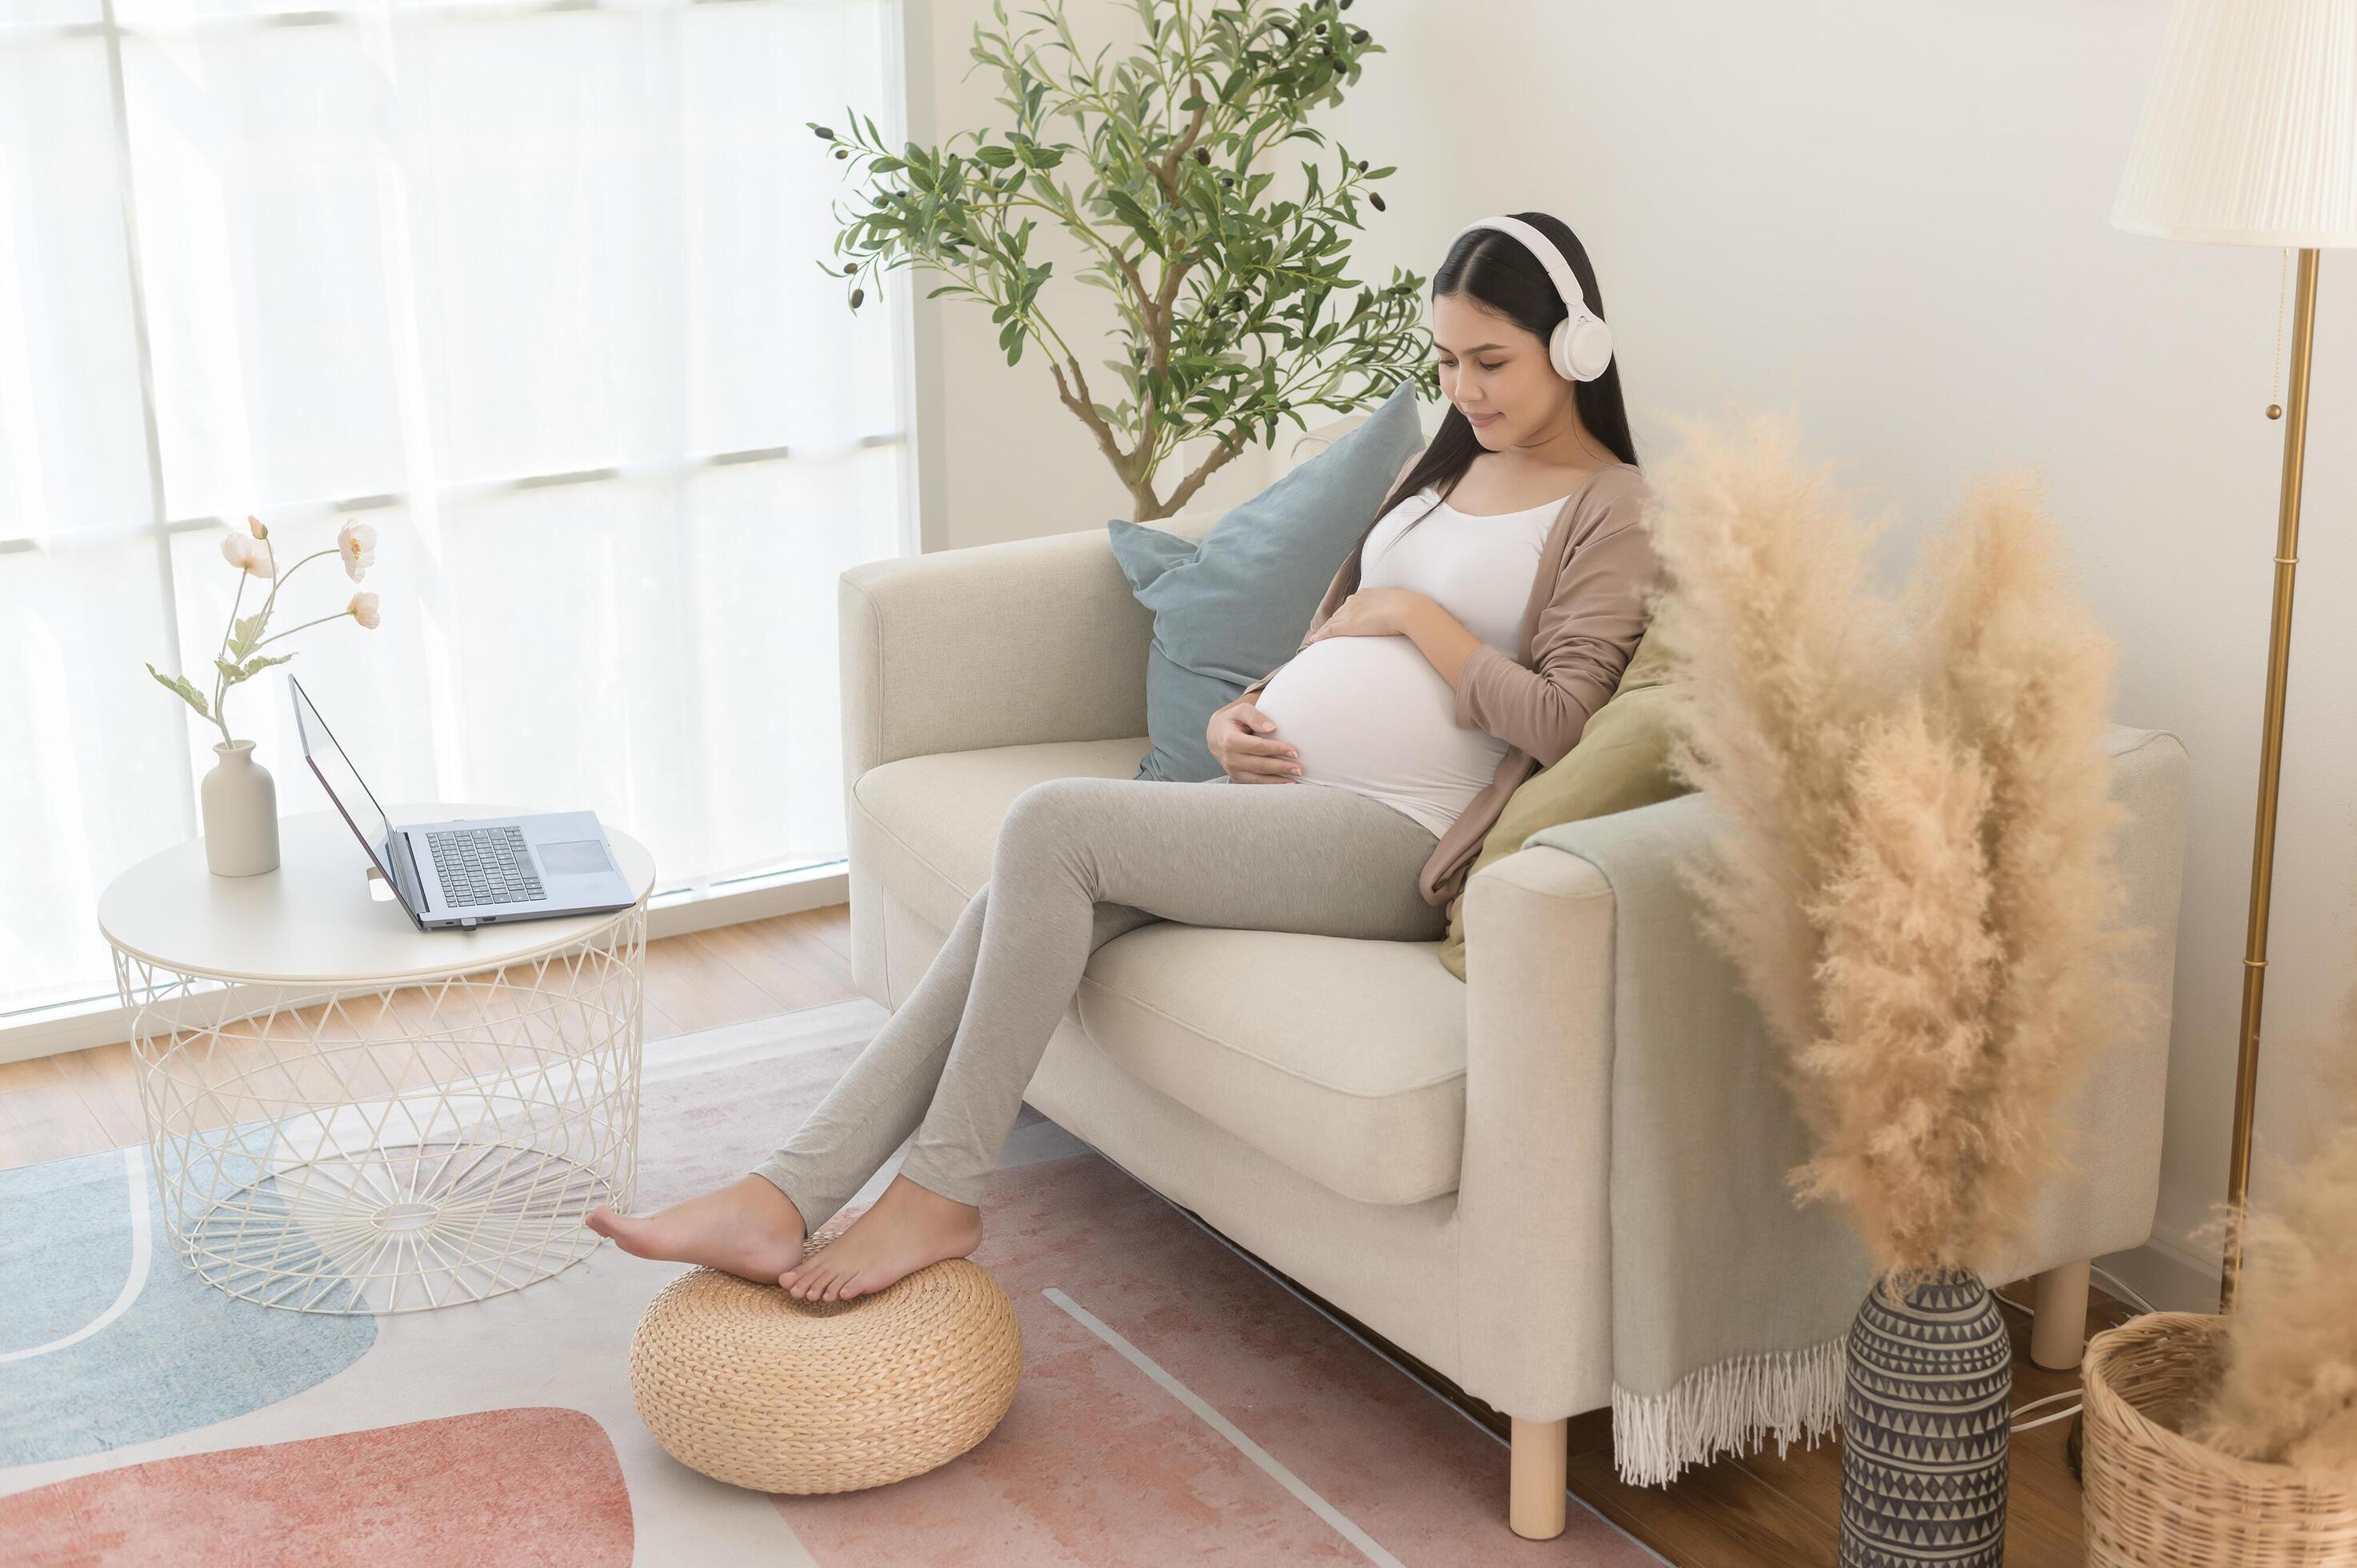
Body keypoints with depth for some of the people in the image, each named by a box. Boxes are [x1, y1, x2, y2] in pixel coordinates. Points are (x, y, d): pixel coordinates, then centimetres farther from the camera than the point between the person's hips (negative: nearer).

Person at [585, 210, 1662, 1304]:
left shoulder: (1612, 512, -2)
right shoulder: (1443, 468, 23)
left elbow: (1560, 718, -15)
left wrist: (1412, 612, -8)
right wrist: (1239, 715, 9)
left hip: (1394, 838, -8)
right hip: (1280, 788, 8)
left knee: (1054, 824, -24)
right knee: (1028, 904, -17)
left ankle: (939, 1196, -17)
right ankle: (783, 1200, -22)